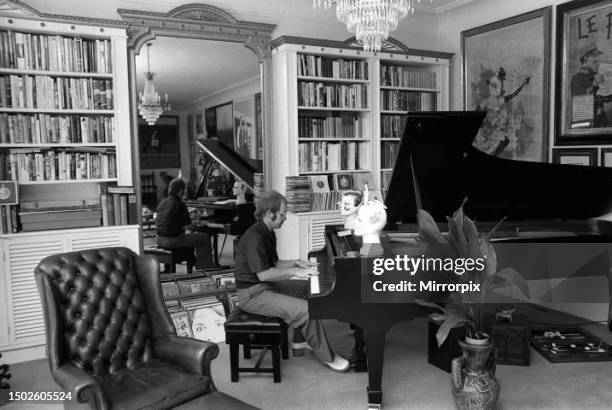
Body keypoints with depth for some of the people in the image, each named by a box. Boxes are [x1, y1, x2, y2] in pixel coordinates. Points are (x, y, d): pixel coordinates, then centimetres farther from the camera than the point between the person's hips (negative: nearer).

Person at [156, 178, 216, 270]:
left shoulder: (162, 202, 7)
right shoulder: (180, 205, -16)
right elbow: (186, 226, -17)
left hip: (160, 240, 9)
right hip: (173, 240, -9)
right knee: (205, 237, 2)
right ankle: (202, 268, 13)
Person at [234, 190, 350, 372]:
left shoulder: (267, 234, 10)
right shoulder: (254, 237, -23)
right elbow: (263, 274, -28)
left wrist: (297, 263, 6)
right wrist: (296, 272, -23)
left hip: (265, 286, 11)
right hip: (253, 295, -11)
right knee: (306, 310, -22)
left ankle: (300, 340, 20)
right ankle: (327, 356, -4)